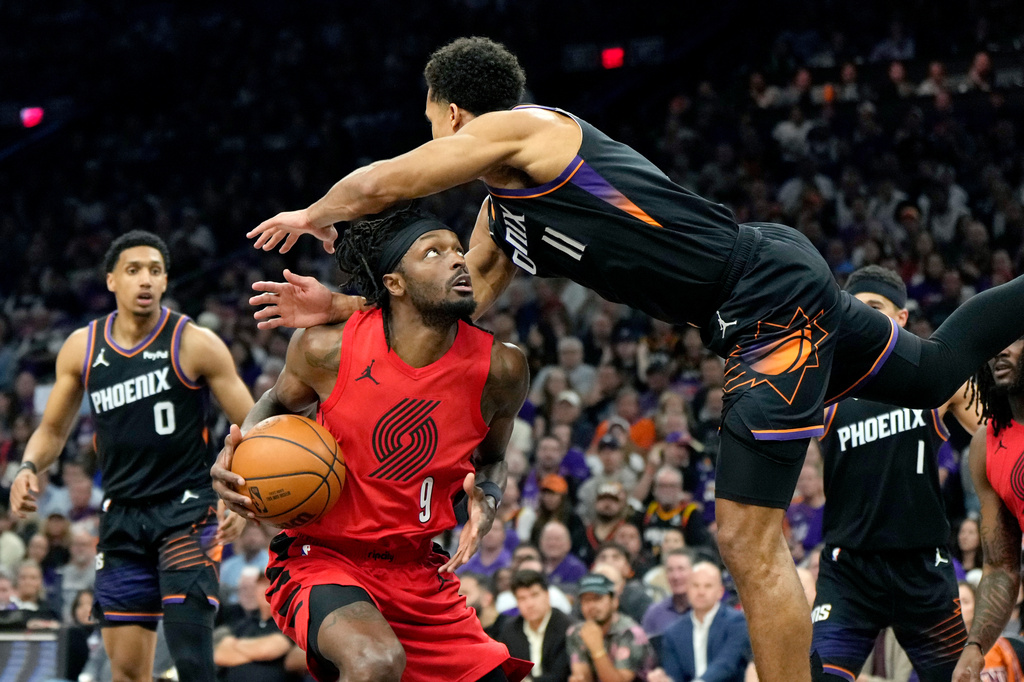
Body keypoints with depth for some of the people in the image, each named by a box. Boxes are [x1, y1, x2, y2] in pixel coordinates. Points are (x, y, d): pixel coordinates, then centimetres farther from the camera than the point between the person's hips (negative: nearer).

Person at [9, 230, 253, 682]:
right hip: (123, 515, 4)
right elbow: (53, 430, 16)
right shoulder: (81, 349, 4)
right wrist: (29, 468, -6)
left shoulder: (195, 345, -8)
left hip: (186, 509, -4)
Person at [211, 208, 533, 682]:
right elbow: (281, 403, 11)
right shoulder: (328, 349, -13)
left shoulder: (499, 368, -6)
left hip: (417, 571, 5)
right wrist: (237, 455, -9)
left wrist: (486, 503, -8)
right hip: (321, 560, -5)